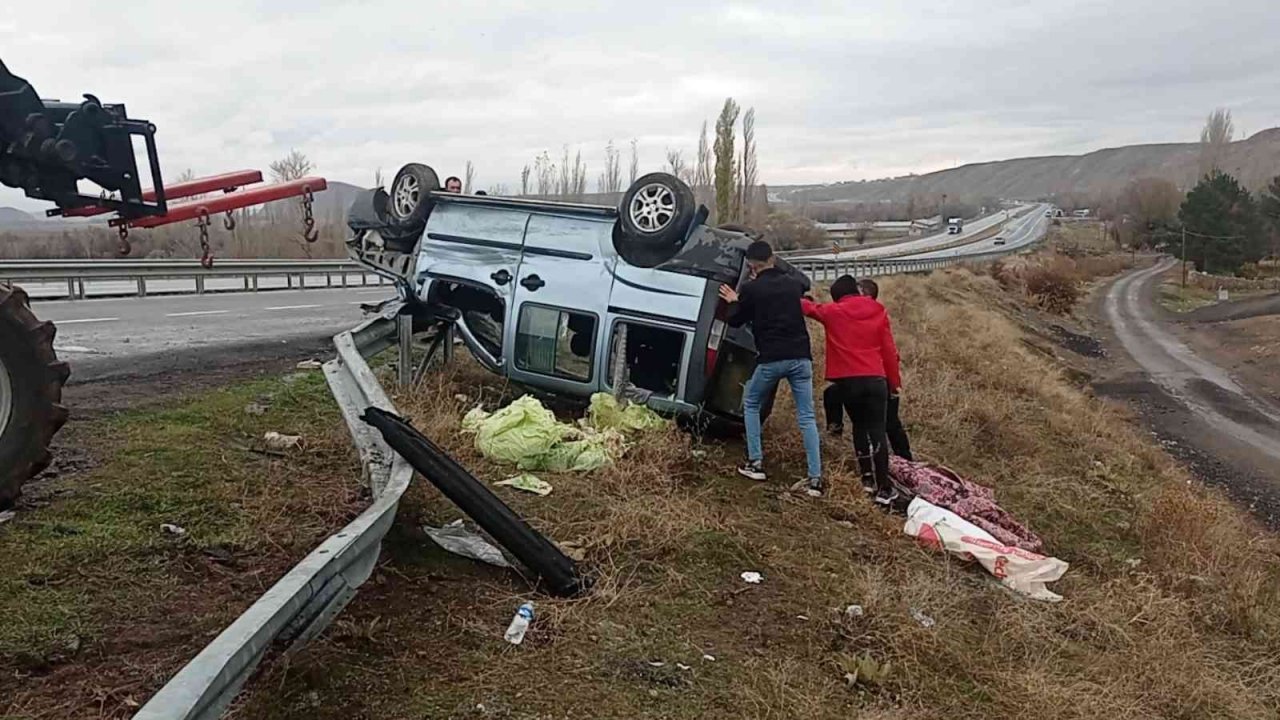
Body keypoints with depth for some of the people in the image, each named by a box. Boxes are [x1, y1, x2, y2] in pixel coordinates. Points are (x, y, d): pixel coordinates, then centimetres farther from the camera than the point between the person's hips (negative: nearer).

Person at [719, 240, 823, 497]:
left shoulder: (751, 289, -2)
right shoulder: (793, 283, 12)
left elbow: (735, 321, 7)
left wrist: (734, 302, 27)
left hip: (771, 359, -3)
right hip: (800, 357, 4)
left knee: (751, 404, 20)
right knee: (807, 417, 4)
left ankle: (755, 463, 15)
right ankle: (815, 478, -1)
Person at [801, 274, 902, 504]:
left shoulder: (832, 312, 4)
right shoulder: (878, 311, 7)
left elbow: (808, 307, 22)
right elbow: (889, 349, 6)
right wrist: (894, 380, 14)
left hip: (848, 380, 0)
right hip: (875, 378, 0)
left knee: (860, 426, 18)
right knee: (877, 429, -1)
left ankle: (868, 478, 20)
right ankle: (884, 487, -5)